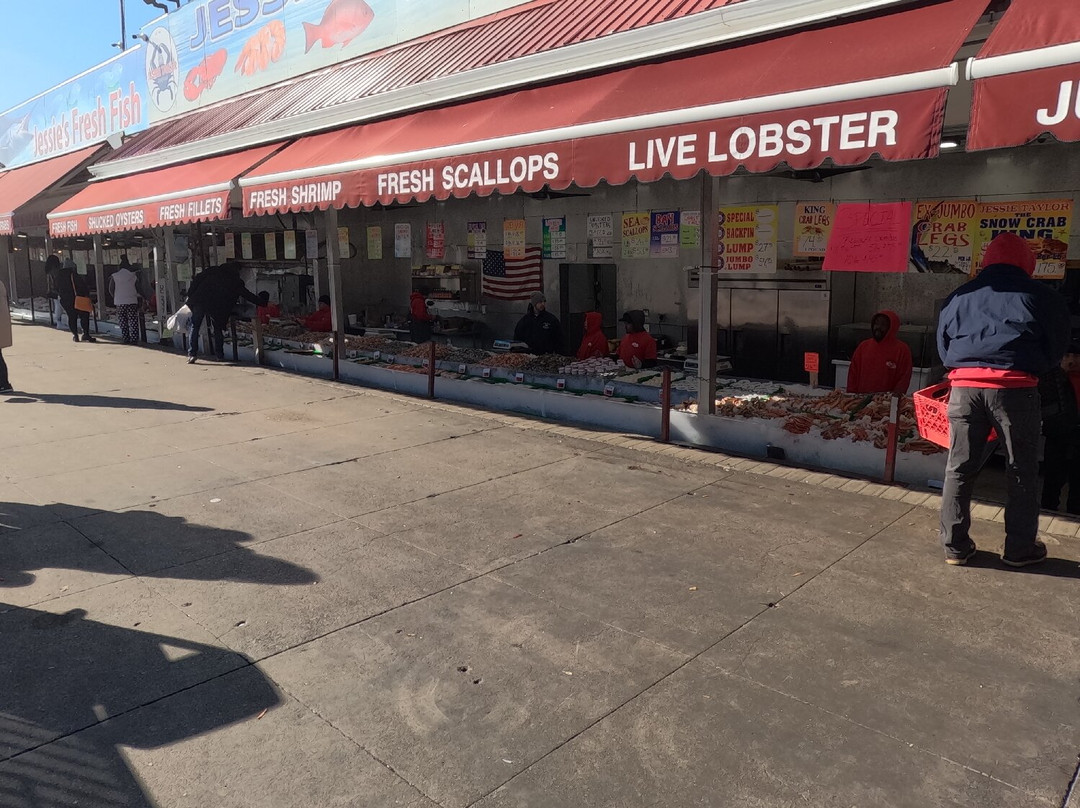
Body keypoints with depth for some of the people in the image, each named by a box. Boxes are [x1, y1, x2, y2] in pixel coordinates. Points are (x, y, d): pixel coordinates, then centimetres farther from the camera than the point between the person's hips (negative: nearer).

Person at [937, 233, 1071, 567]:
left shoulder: (958, 297, 15)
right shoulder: (1040, 296, 6)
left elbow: (943, 347, 18)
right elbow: (1057, 348, 12)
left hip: (964, 385, 3)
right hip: (1014, 387, -2)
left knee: (959, 468, 10)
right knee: (1022, 470, 12)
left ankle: (955, 546, 15)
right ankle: (1020, 548, 20)